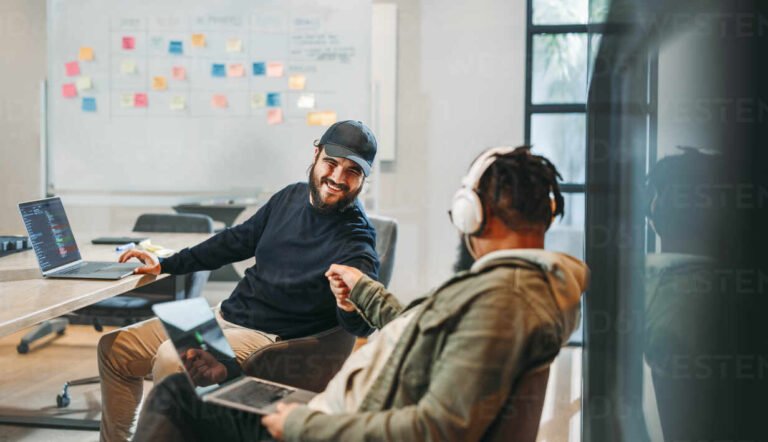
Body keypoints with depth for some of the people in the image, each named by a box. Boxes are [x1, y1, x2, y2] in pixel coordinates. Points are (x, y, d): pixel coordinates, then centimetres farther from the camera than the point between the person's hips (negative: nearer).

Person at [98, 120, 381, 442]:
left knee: (170, 358, -32)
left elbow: (359, 326, -27)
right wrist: (165, 265, 19)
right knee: (114, 348, 9)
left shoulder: (355, 242, -17)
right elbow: (238, 240, 17)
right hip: (224, 316, 8)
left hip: (267, 339, -8)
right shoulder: (292, 198, 4)